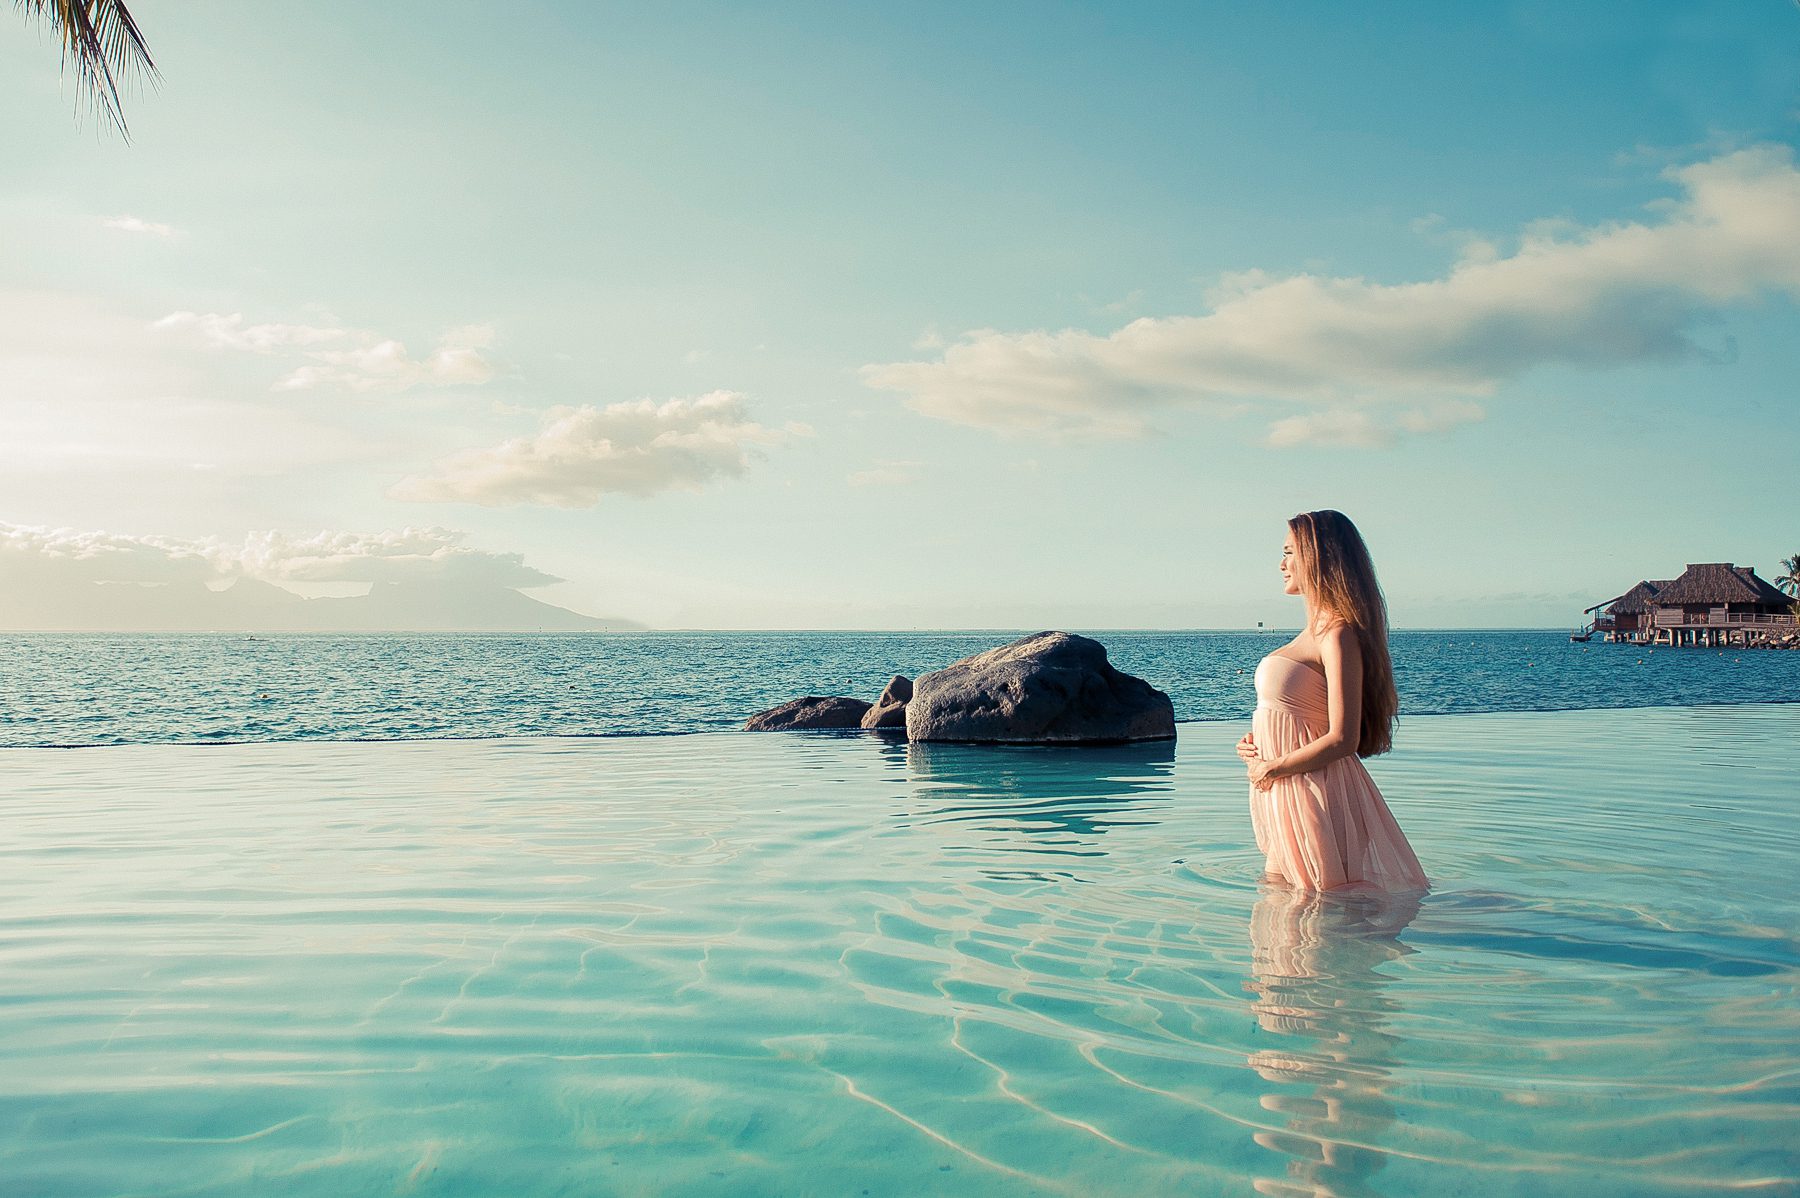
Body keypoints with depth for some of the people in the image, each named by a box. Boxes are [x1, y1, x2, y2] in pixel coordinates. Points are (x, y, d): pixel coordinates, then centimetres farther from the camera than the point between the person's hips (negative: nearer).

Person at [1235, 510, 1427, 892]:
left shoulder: (1338, 632, -17)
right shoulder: (1315, 629, 14)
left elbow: (1342, 739, -23)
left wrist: (1270, 768, -13)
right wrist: (1255, 746, 5)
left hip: (1315, 793, -10)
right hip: (1285, 800, 10)